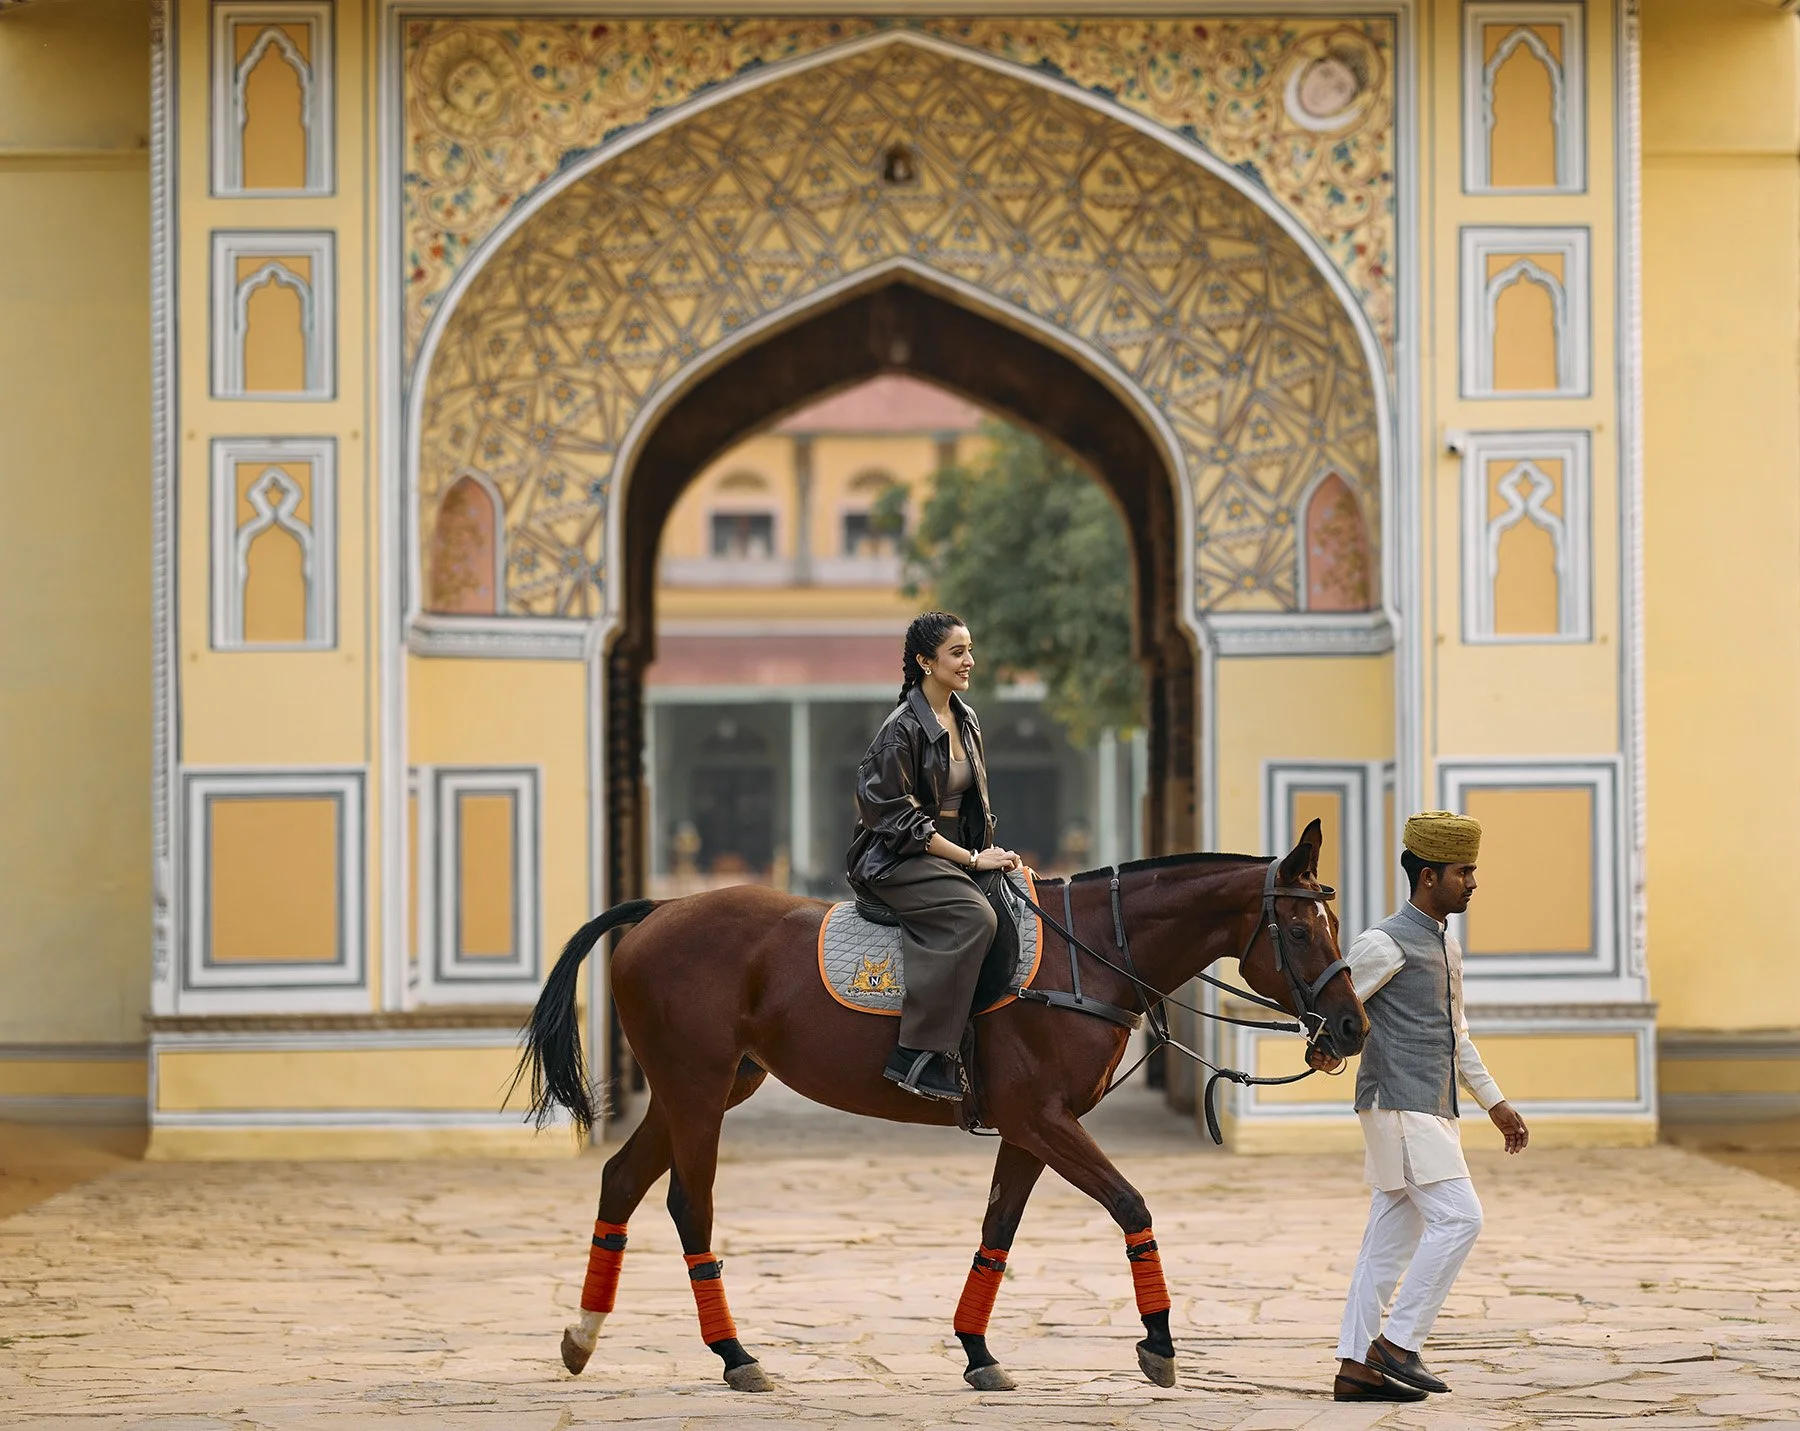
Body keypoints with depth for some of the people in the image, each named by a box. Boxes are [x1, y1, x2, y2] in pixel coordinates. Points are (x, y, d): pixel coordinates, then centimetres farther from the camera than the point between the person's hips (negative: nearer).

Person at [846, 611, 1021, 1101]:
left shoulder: (966, 721, 13)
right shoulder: (903, 729, -14)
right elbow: (898, 817, -17)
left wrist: (993, 853, 8)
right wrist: (971, 859, -17)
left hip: (951, 856, 9)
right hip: (897, 860, -9)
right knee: (972, 917, -32)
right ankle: (919, 1055, -35)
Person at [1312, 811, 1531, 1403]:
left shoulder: (1447, 945, 18)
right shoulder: (1387, 944, -11)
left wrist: (1494, 1102, 28)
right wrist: (1328, 1049, -33)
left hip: (1432, 1110, 9)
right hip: (1398, 1105, -9)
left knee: (1391, 1238, 7)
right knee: (1458, 1217, -15)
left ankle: (1355, 1366, 9)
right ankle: (1396, 1343, -11)